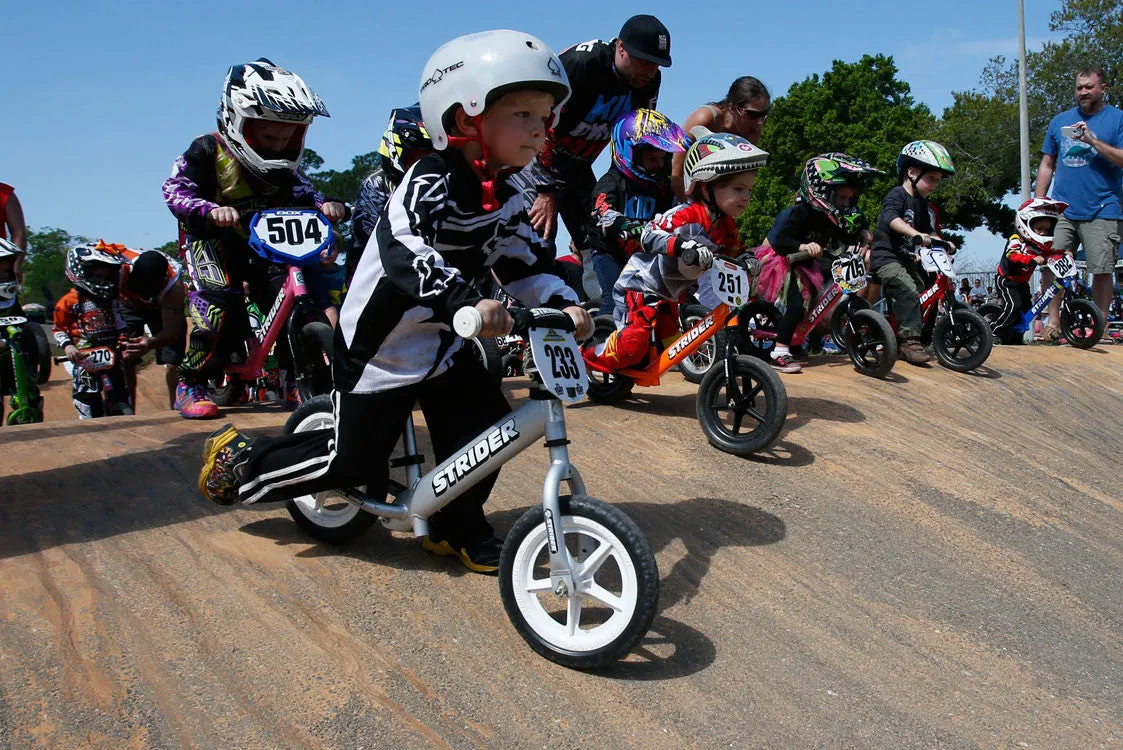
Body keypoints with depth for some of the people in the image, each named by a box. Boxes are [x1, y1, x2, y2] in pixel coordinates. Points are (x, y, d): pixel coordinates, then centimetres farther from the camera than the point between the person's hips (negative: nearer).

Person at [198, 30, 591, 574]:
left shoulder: (505, 202, 1)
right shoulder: (431, 182, -25)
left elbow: (527, 265, 1)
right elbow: (404, 252, -42)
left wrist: (562, 304, -17)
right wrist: (464, 301, -56)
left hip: (441, 343, 8)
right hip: (378, 345, -7)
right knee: (353, 462, 0)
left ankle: (457, 529, 26)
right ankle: (239, 459, 23)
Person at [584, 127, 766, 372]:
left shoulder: (727, 227, 0)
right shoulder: (685, 215, -27)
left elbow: (733, 255, 11)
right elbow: (649, 234, -39)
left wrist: (747, 262, -12)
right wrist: (684, 246, -56)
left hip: (667, 294, 9)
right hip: (640, 285, -9)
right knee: (633, 343, -19)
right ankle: (586, 359, 5)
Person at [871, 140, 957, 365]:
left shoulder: (922, 203, 16)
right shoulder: (897, 195, -11)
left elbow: (929, 230, 23)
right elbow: (892, 218, -31)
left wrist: (943, 242, 3)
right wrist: (916, 234, -45)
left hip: (906, 259, 10)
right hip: (886, 257, -10)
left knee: (924, 291, 8)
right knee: (909, 291, -27)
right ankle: (910, 340, -24)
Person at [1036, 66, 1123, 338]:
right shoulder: (1060, 121, 17)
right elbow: (1047, 165, 19)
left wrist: (1093, 141, -15)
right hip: (1062, 210, 3)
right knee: (1049, 264, -6)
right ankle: (1053, 321, 2)